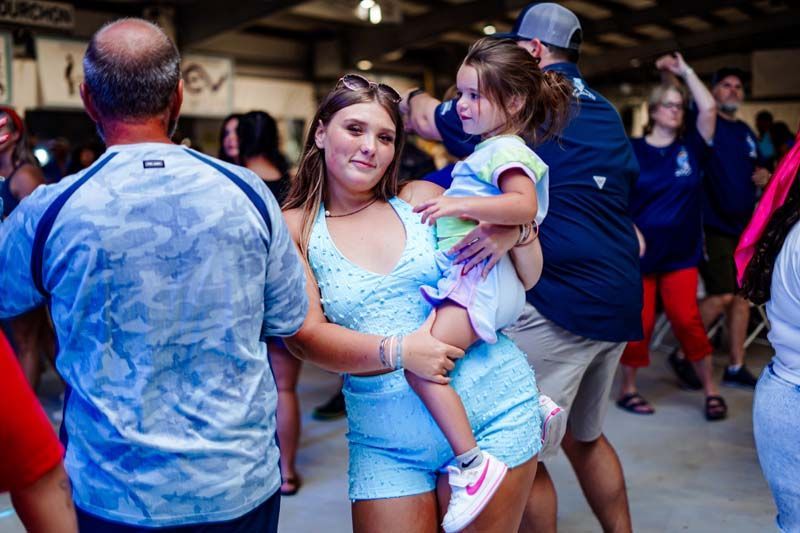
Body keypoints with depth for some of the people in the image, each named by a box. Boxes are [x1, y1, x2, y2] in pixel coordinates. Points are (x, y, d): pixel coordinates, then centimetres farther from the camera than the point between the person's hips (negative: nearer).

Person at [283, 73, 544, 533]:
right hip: (386, 443, 0)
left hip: (495, 408, 1)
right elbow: (302, 335, -10)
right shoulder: (295, 228, 0)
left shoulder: (421, 199, 2)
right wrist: (397, 352, -22)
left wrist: (515, 232, -13)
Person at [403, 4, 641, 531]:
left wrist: (414, 99, 27)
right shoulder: (607, 113, 17)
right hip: (619, 302, 9)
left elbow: (429, 119, 8)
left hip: (559, 299, -9)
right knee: (585, 438, 22)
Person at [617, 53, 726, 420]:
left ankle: (711, 390, 12)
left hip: (680, 252, 2)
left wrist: (685, 70, 0)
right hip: (639, 251, -2)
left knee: (687, 321, -1)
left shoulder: (689, 146, 6)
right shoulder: (632, 150, -1)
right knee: (639, 322, 1)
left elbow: (708, 108, -6)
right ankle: (628, 389, 16)